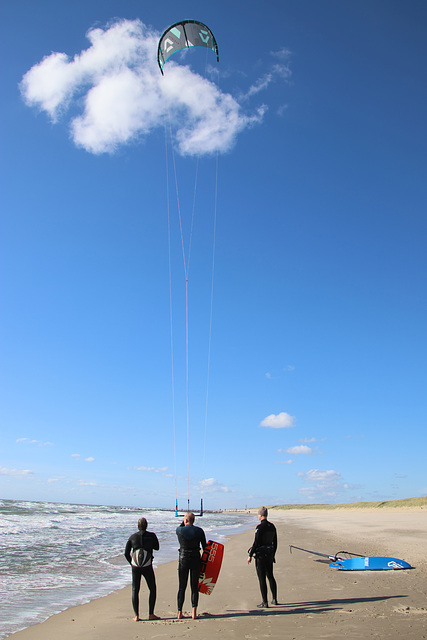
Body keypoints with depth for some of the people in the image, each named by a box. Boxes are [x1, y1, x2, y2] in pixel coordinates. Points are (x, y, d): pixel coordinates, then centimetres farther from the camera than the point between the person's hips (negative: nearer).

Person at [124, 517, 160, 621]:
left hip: (135, 567, 1)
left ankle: (136, 616, 10)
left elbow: (126, 553, 3)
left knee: (135, 590, 13)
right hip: (147, 567, -1)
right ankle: (151, 614, 11)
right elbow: (157, 547, 12)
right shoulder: (151, 536, -5)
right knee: (152, 589, 13)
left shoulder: (132, 537, -1)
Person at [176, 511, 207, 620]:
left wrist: (183, 522, 23)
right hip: (196, 560, 1)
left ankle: (179, 613, 14)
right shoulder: (199, 531, -6)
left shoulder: (180, 530, -9)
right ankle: (194, 612, 6)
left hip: (183, 561, -1)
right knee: (194, 587, 9)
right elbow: (204, 547, 0)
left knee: (182, 587, 11)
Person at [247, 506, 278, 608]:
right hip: (270, 555, 8)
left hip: (260, 555, -8)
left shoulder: (260, 527, -17)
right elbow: (275, 543, 14)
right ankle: (274, 599, 25)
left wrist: (250, 555, -10)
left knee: (262, 579, 0)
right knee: (270, 576, 18)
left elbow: (256, 543, -18)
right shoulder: (272, 526, 6)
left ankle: (265, 602, 3)